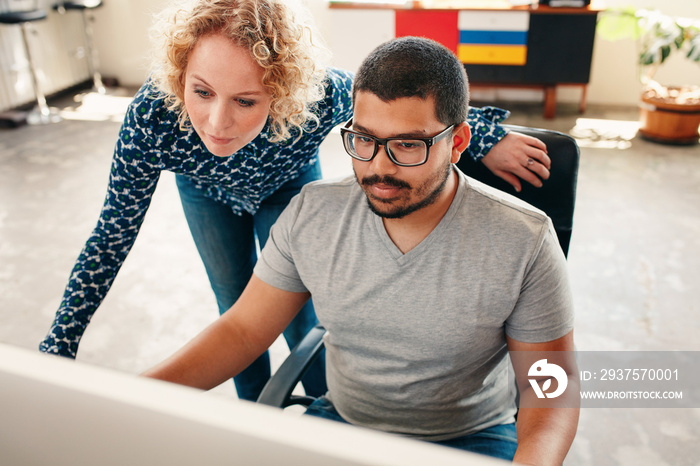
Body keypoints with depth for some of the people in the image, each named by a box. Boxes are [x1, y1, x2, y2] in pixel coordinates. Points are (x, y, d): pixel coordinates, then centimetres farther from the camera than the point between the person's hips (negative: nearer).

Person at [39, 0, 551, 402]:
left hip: (289, 185, 0)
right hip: (208, 195, 1)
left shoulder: (321, 95, -44)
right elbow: (114, 233, -27)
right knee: (235, 305, 11)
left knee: (298, 308, 3)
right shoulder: (152, 118, -41)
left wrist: (486, 137, -19)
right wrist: (58, 345, -24)